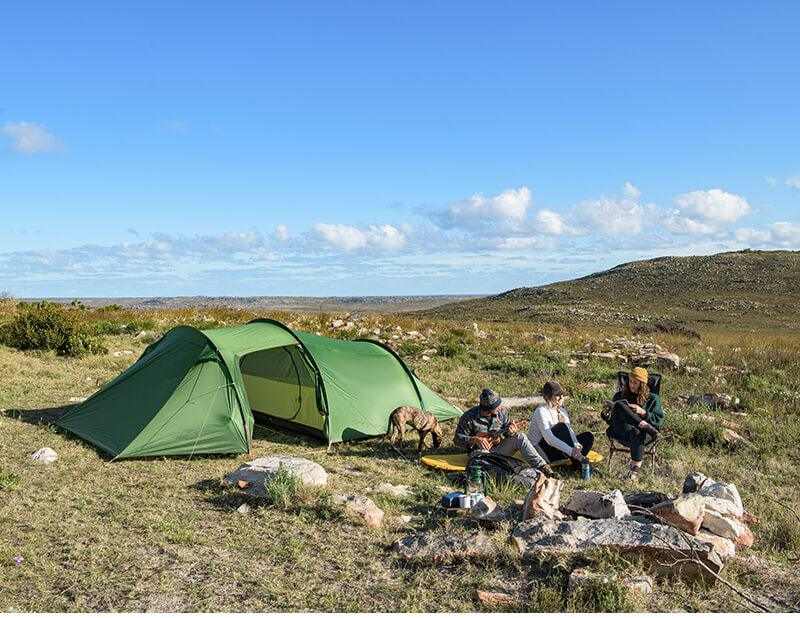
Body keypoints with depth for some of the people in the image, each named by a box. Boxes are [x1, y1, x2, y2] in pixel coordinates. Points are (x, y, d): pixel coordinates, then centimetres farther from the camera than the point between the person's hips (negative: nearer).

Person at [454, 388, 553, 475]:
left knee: (520, 437, -19)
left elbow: (506, 431, 6)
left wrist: (510, 429, -21)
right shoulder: (469, 417, -17)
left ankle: (541, 466, -22)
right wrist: (474, 440, -30)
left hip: (498, 448, 4)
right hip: (480, 450, -4)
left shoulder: (501, 412, -5)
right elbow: (458, 439, -11)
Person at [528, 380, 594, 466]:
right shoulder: (541, 411, -21)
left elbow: (569, 430, -7)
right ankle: (577, 462, -29)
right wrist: (570, 451, -43)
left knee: (589, 436, -2)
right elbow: (549, 438, -33)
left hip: (557, 448, 8)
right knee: (561, 426, -30)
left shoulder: (561, 409, 5)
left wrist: (576, 445, -27)